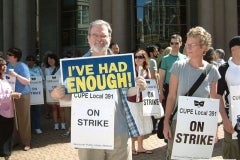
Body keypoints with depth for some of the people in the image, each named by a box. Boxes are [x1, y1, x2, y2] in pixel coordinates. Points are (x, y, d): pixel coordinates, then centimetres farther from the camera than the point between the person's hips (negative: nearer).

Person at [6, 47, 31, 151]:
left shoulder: (22, 66, -10)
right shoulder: (8, 65, 8)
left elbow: (27, 82, -14)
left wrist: (16, 75, -23)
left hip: (22, 95, -5)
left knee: (23, 119, 2)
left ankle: (26, 143, 12)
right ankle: (14, 140, 22)